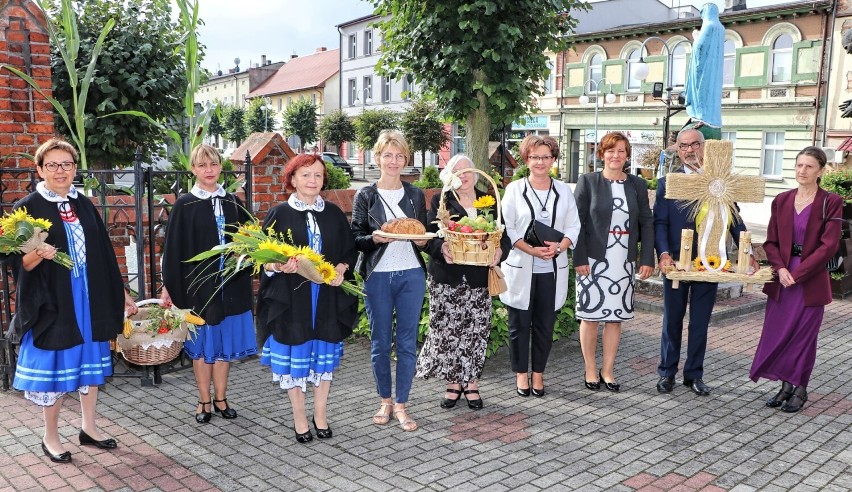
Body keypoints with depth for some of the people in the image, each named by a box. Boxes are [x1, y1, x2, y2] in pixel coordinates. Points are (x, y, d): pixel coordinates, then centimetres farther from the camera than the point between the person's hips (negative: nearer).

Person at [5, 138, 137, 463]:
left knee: (89, 362, 12)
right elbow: (19, 264, -8)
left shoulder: (84, 205, 7)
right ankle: (50, 437, 22)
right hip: (52, 304, -5)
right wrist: (38, 254, -30)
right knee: (54, 367, 4)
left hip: (90, 300, 5)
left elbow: (103, 254, 11)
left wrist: (122, 293, 12)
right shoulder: (27, 208, -7)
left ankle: (89, 427, 27)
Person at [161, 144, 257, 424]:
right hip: (198, 284, -3)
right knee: (202, 344, 6)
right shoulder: (185, 205, -3)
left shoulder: (232, 203, 7)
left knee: (225, 341, 9)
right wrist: (168, 287, -6)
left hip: (229, 285, 3)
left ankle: (220, 399, 22)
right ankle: (204, 401, 19)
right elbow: (173, 248, -3)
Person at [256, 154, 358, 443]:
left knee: (324, 354, 9)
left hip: (328, 298, 3)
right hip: (291, 298, -2)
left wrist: (341, 268, -9)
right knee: (295, 355, 4)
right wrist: (280, 267, -23)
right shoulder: (280, 214, -1)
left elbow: (349, 251, 11)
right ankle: (299, 417, 19)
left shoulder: (333, 213, 7)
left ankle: (320, 414, 24)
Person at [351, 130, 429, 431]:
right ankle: (385, 401, 24)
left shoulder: (416, 195, 10)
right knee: (380, 342, 6)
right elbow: (355, 238, -1)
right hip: (378, 276, -2)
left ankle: (401, 404, 16)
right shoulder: (365, 196, 2)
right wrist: (376, 238, -20)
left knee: (407, 343, 4)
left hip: (411, 275, 2)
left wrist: (421, 240, -7)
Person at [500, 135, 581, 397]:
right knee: (520, 324, 5)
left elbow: (573, 227, 6)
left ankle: (538, 373, 23)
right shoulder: (514, 189, 1)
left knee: (545, 324, 8)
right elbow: (507, 229, -5)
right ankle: (521, 373, 20)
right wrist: (532, 250, -18)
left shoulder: (564, 191, 9)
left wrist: (558, 247, -14)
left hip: (552, 269, 2)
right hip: (520, 268, -2)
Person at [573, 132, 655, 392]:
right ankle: (591, 370, 16)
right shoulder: (587, 182, 0)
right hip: (593, 261, -3)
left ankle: (607, 370, 20)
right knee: (591, 316, 3)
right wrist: (579, 258, -11)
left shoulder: (637, 185, 9)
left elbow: (647, 223, 9)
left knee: (615, 317, 8)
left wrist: (647, 259, 1)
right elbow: (576, 222, -4)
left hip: (624, 262, 3)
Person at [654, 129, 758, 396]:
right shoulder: (667, 183, 1)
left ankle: (694, 374, 23)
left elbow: (735, 221, 3)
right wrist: (664, 253, -19)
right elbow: (660, 222, -4)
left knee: (700, 322, 10)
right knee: (672, 320, 10)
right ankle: (667, 372, 23)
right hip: (676, 262, -1)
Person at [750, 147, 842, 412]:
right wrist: (780, 269, -11)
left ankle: (800, 390, 21)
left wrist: (797, 273, -14)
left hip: (811, 281, -4)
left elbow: (829, 246, -11)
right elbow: (771, 242, 6)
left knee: (804, 336, 5)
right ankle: (785, 386, 23)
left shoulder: (830, 202, -6)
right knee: (777, 333, 7)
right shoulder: (782, 200, 6)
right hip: (782, 278, 4)